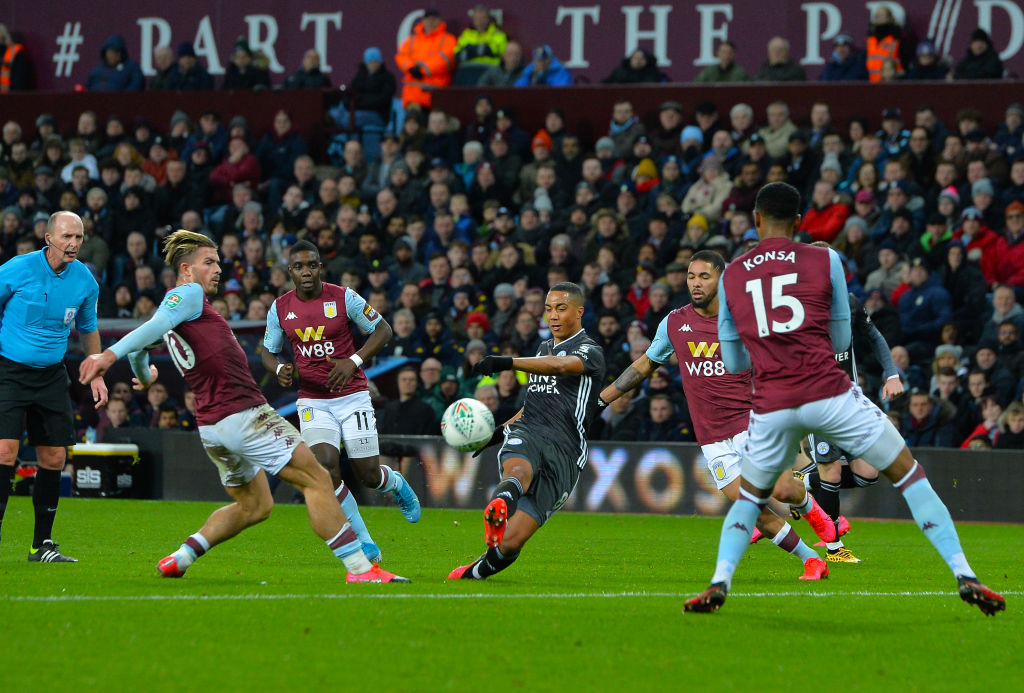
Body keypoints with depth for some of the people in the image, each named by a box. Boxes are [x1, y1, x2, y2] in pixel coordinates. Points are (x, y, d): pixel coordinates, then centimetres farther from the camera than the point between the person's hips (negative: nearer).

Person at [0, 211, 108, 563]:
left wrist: (97, 375, 16)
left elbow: (88, 328, 18)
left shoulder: (84, 281, 1)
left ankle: (42, 544, 13)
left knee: (54, 458, 2)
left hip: (52, 376, 4)